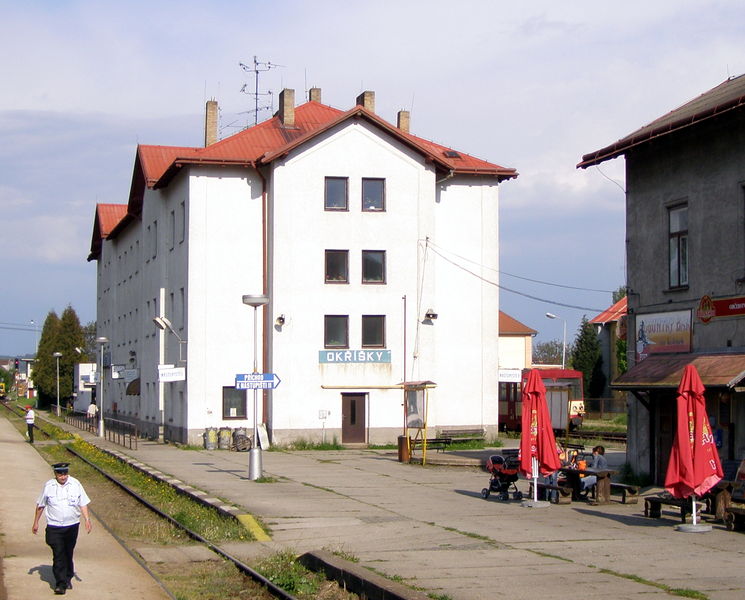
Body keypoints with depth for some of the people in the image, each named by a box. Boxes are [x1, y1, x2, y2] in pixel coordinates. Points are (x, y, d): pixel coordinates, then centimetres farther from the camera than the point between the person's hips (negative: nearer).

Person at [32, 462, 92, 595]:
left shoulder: (76, 484, 0)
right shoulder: (48, 486, -2)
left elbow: (83, 503, 5)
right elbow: (40, 505, 10)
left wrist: (87, 519, -6)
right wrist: (36, 523, 15)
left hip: (72, 526, 2)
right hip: (54, 527, -2)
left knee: (68, 554, 13)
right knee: (58, 555, -9)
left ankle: (68, 579, 30)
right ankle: (60, 584, -9)